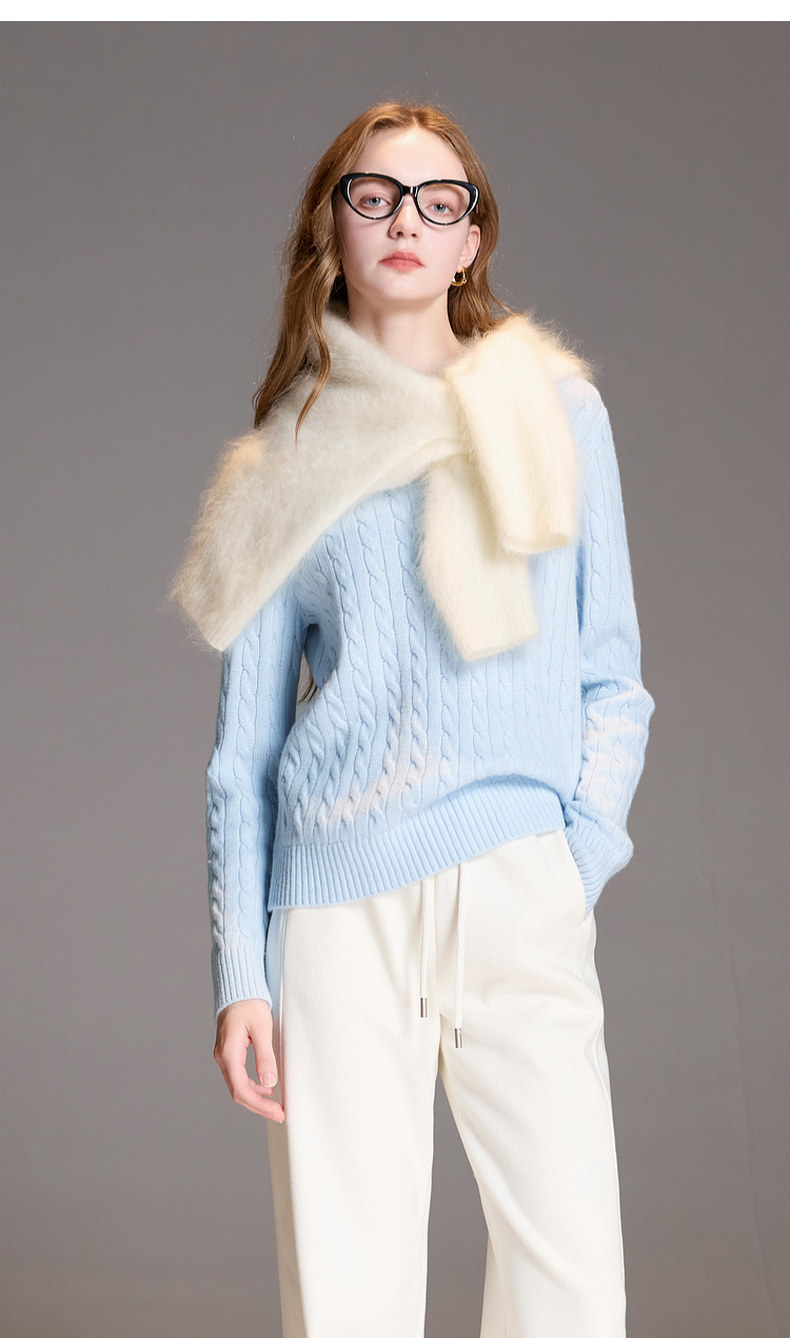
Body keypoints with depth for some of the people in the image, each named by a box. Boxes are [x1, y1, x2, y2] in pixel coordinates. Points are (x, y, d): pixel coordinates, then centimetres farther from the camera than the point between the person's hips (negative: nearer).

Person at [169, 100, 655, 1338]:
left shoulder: (557, 411, 10)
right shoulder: (292, 463, 11)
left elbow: (608, 673, 11)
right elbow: (244, 743, 10)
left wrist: (583, 854, -4)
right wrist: (238, 971, 4)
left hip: (516, 891, 0)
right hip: (336, 906, 1)